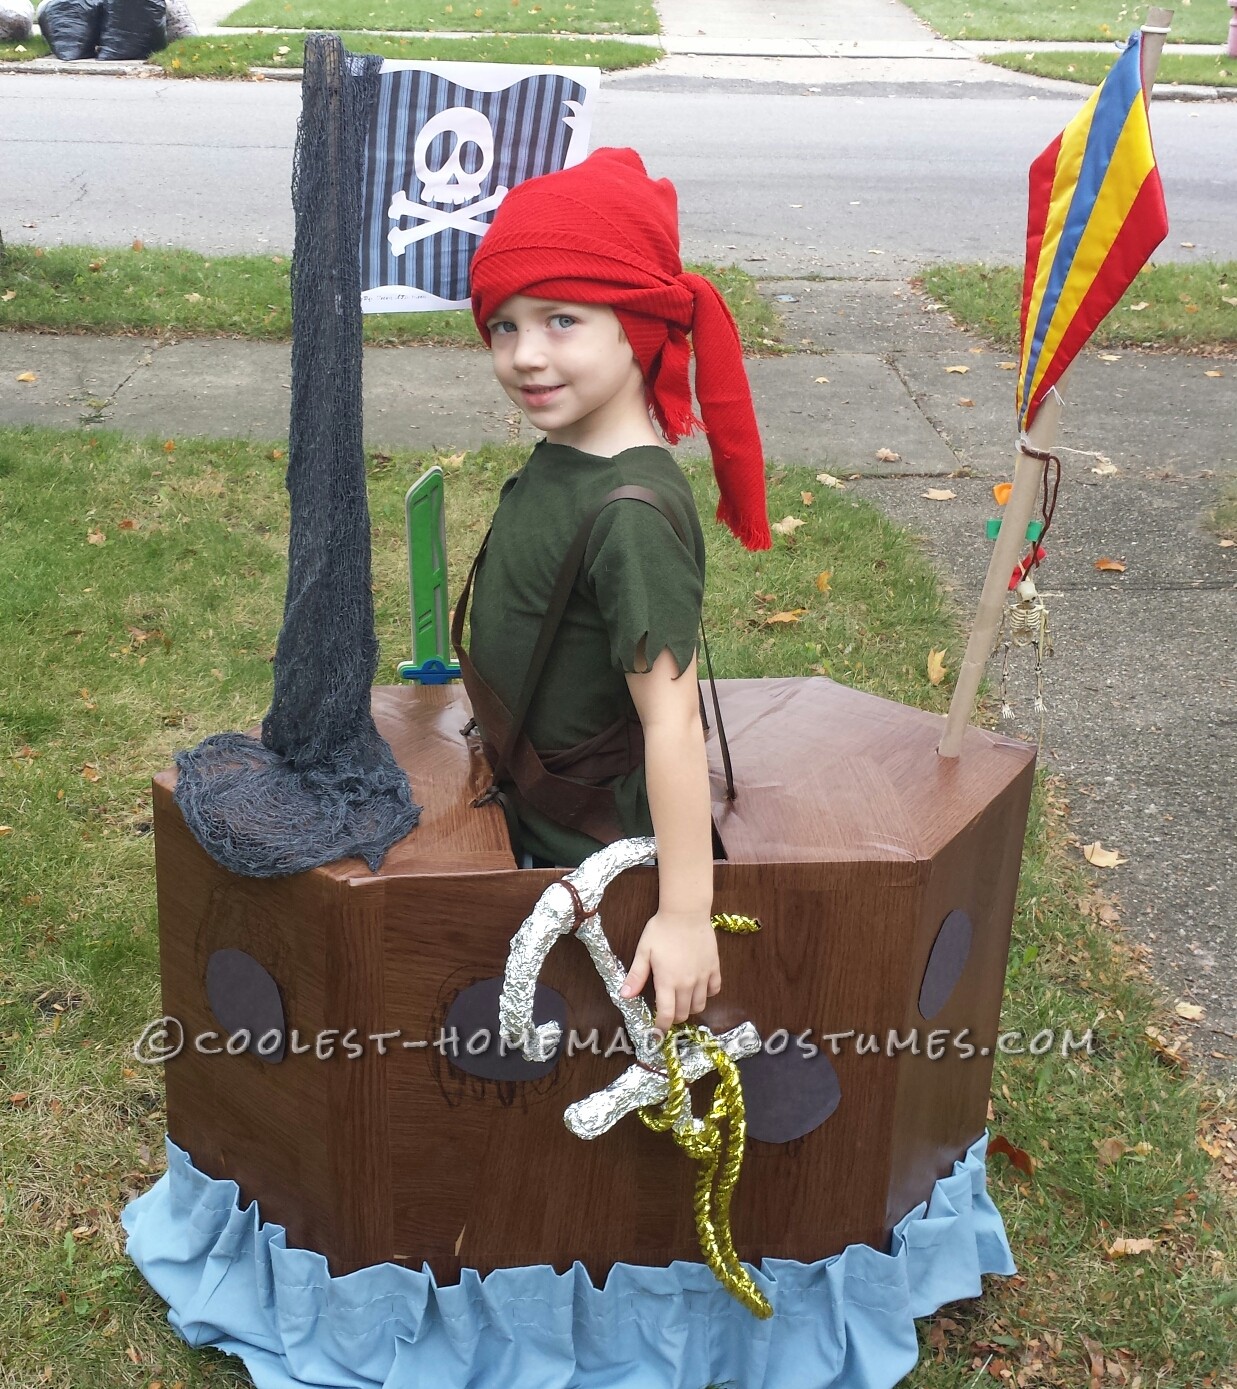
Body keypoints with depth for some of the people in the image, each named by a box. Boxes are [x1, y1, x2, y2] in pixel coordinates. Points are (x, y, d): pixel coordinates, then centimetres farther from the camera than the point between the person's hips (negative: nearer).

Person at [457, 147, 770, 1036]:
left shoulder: (631, 513, -30)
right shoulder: (561, 457, -3)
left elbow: (671, 718, -30)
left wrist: (686, 913, -28)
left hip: (599, 853, -8)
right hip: (527, 813, 8)